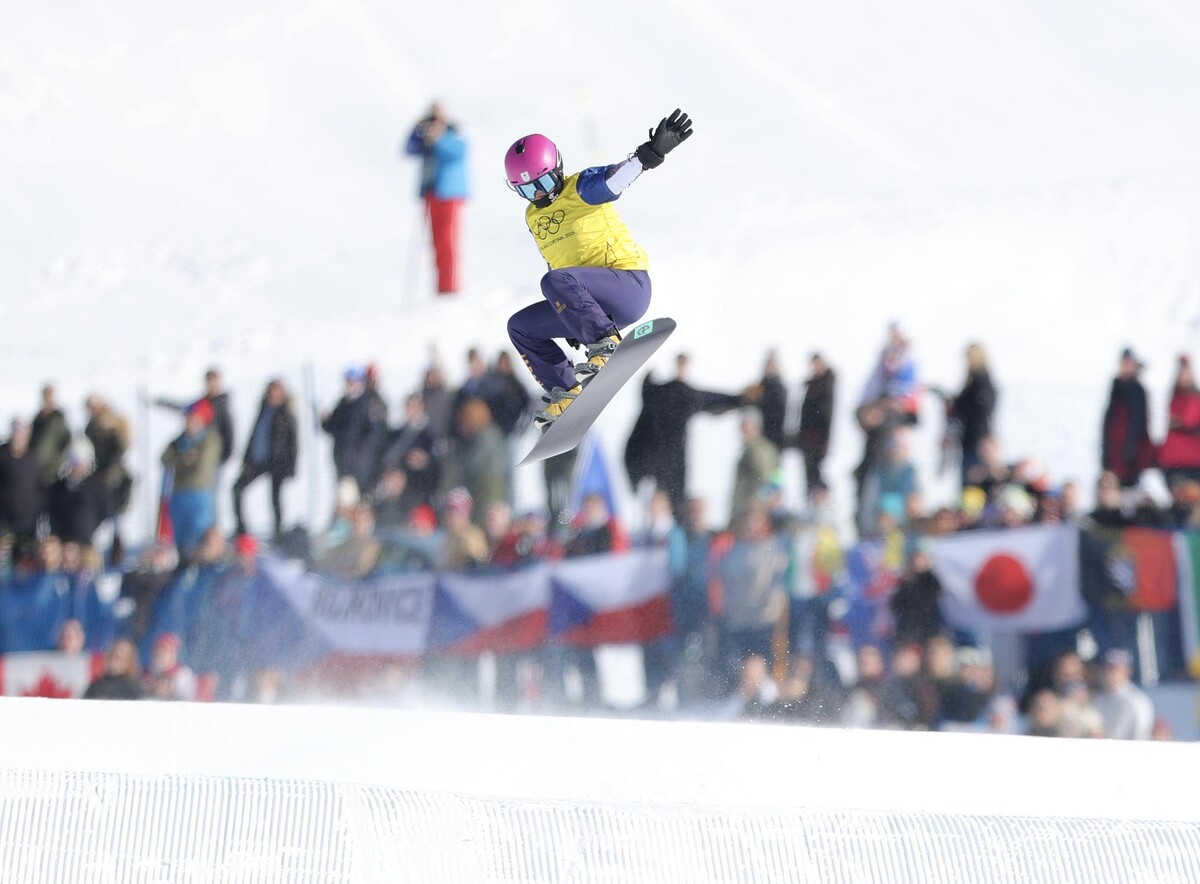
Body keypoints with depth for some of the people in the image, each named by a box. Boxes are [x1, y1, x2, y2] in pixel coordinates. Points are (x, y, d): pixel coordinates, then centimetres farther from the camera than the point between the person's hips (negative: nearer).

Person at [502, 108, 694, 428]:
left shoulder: (582, 189, -5)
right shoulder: (533, 217, 17)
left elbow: (616, 177, -24)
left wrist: (654, 151, -44)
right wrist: (573, 320, 26)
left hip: (629, 286, -9)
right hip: (595, 305, 9)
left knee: (556, 281, -32)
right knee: (520, 327, 9)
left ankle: (605, 344, -29)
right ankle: (565, 393, 2)